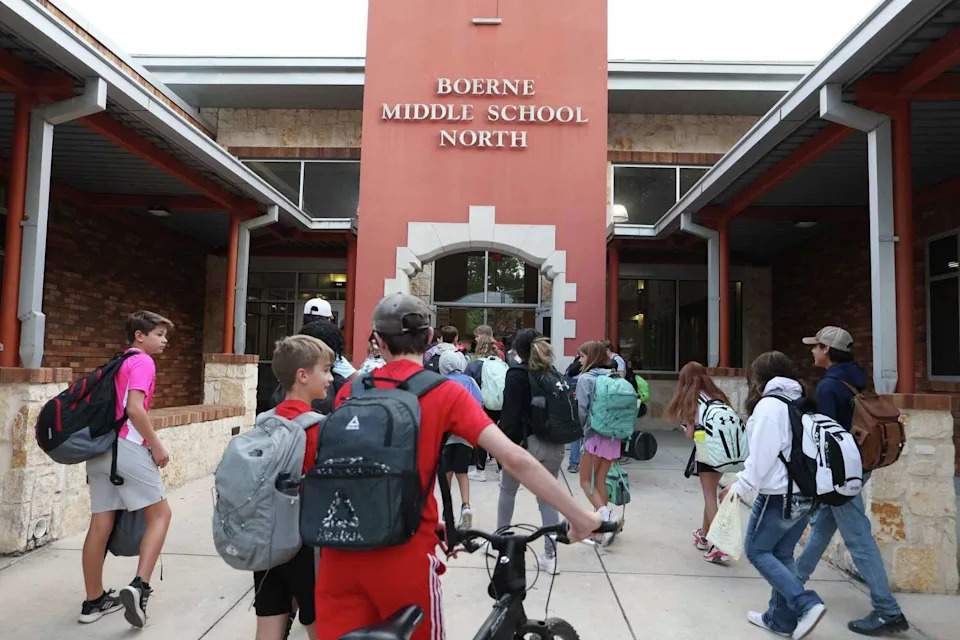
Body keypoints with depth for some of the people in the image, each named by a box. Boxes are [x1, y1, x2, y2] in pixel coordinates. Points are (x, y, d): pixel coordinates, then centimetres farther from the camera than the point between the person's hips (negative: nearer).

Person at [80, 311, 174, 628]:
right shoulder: (143, 362, -6)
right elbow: (134, 409, -19)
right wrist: (157, 446, -12)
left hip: (100, 447, 8)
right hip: (127, 447, -8)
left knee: (101, 524, 11)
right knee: (160, 513, 0)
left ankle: (94, 601, 19)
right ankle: (139, 586, -11)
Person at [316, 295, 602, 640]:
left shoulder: (350, 391, 4)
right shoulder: (445, 394, -7)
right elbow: (515, 458, -15)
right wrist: (579, 515, -6)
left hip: (341, 550, 3)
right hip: (403, 554, -2)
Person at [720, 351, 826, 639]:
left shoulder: (769, 405, -13)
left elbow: (761, 456, -16)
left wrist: (740, 488, -6)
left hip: (779, 496, -8)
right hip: (806, 494, 8)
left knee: (756, 551, 6)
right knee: (782, 555, 16)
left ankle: (806, 604, -3)